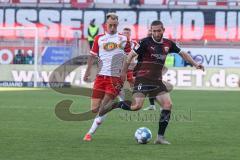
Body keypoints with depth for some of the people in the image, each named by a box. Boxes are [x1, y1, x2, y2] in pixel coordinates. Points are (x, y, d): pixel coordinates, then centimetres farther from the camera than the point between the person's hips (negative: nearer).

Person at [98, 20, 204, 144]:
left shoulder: (168, 44, 8)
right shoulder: (146, 42, -9)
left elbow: (182, 53, 22)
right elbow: (131, 55, -6)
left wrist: (195, 64, 16)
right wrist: (124, 72, -8)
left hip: (157, 80, 6)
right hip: (143, 79, -6)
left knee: (168, 105, -8)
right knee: (137, 105, -21)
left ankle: (160, 137, -2)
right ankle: (113, 105, 4)